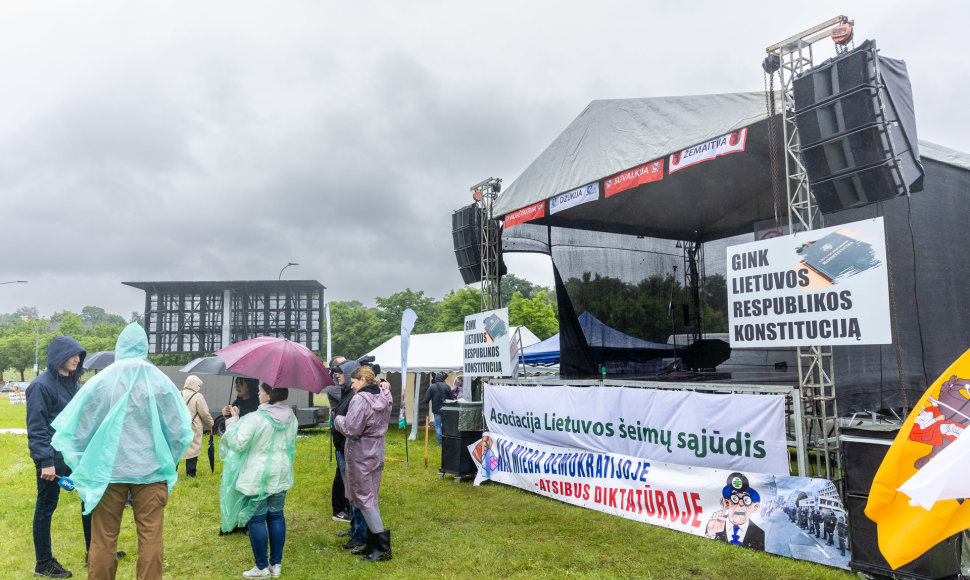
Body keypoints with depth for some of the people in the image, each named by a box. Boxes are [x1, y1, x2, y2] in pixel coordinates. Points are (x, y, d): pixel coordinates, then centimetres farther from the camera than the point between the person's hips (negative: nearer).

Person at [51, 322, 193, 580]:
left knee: (103, 540, 12)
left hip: (108, 471, 0)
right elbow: (181, 431, -1)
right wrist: (167, 462, 14)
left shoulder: (101, 380, -5)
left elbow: (75, 430, 0)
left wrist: (82, 467, 13)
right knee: (150, 539, 7)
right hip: (151, 472, 0)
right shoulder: (160, 381, -5)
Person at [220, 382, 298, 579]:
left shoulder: (255, 419, -19)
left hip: (257, 477, -6)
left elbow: (237, 443, -15)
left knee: (256, 519, 5)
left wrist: (232, 420, -4)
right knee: (276, 516, 13)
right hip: (281, 475, 6)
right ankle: (276, 564, 20)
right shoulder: (291, 418, 3)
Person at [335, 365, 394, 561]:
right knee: (371, 497, 16)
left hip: (360, 455, -9)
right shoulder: (384, 398, 6)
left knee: (364, 499, 0)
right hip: (377, 452, 9)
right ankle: (373, 544, 22)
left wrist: (339, 420, -4)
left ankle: (383, 547, 1)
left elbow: (351, 430, -22)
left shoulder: (360, 400, -20)